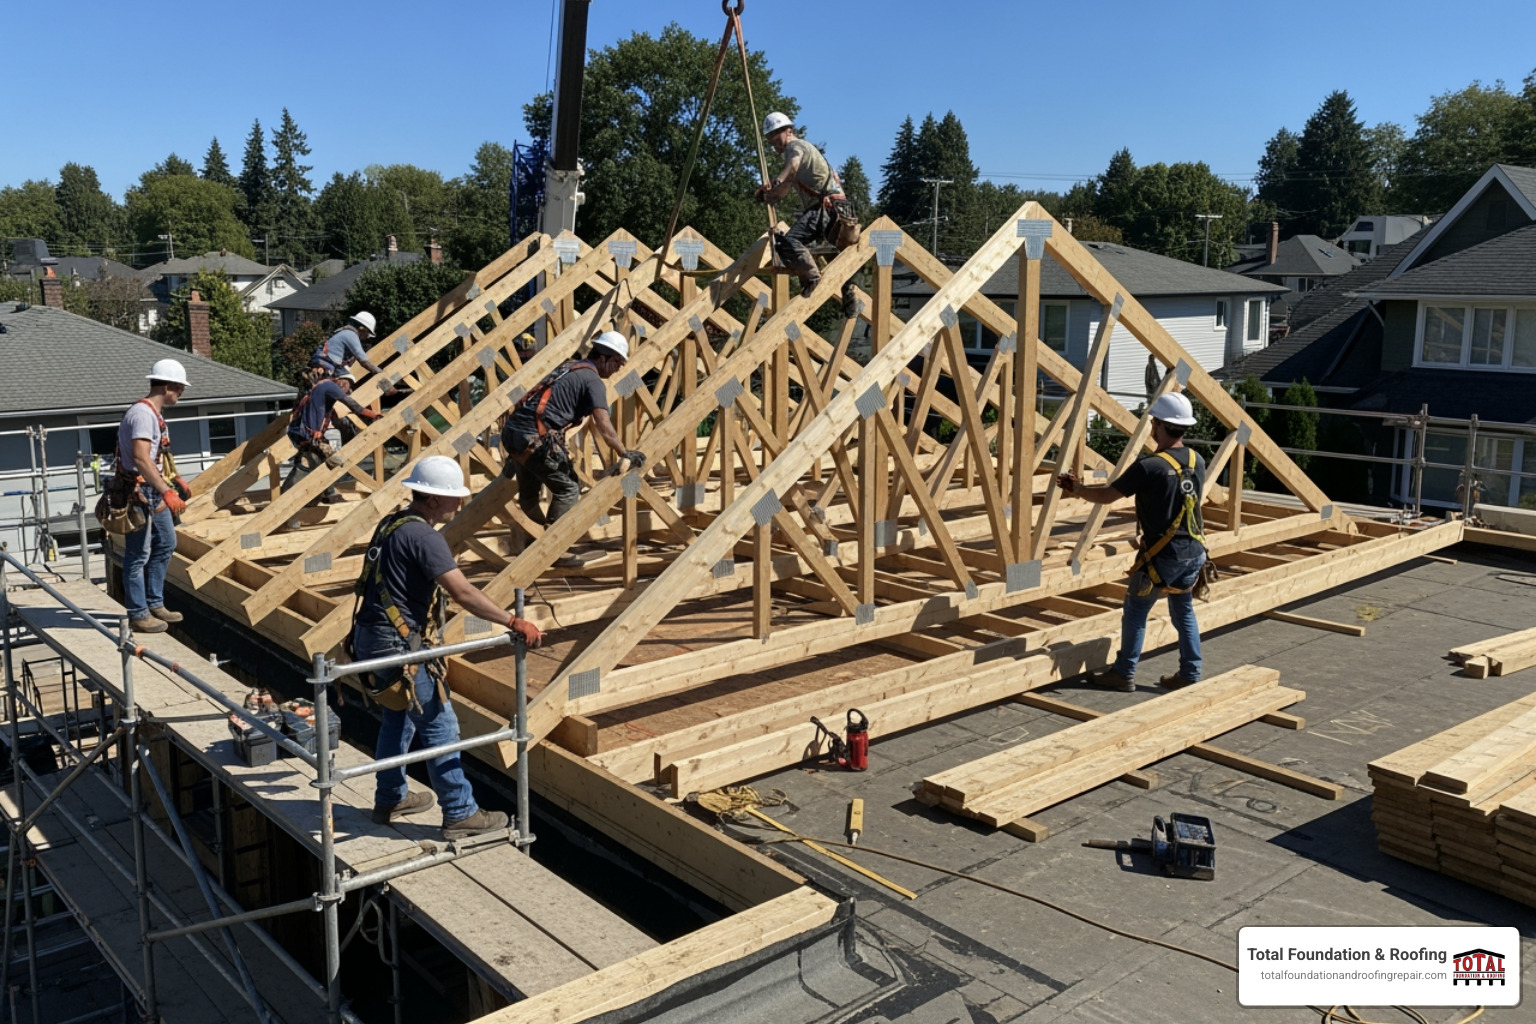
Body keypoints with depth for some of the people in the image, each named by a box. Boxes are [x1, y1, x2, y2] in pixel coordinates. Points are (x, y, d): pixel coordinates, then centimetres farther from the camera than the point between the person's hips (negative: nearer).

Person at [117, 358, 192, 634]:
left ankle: (155, 604, 28)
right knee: (138, 555, -2)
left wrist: (175, 480, 25)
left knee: (166, 544, 18)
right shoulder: (142, 413, -19)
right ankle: (138, 614, 7)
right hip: (138, 494, -11)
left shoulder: (154, 413, 13)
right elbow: (141, 459, -30)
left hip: (154, 493, 11)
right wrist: (167, 492, -35)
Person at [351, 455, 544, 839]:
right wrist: (514, 623, -26)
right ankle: (460, 815, 5)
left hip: (373, 637, 10)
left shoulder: (392, 523, 10)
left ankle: (389, 800, 36)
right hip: (400, 645, -10)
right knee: (439, 725, -2)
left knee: (398, 718, 23)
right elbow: (463, 593, -27)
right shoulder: (423, 536, -20)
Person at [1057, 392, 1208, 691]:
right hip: (1194, 552, 7)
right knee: (1184, 611, 17)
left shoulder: (1149, 467, -19)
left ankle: (1124, 673, 14)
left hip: (1163, 556, -6)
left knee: (1135, 610, 7)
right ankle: (1190, 675, 20)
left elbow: (1106, 495, -11)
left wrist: (1076, 488, 7)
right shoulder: (1197, 462, 2)